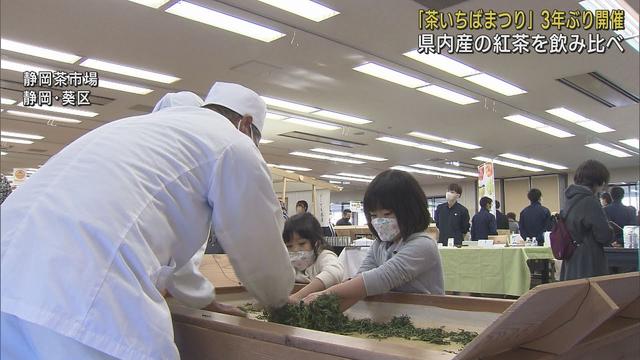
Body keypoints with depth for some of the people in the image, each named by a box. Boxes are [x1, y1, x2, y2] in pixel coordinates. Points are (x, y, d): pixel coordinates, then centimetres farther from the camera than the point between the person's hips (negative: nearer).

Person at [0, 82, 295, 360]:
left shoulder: (148, 126, 28)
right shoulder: (235, 145, 4)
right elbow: (262, 257, 12)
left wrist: (207, 300, 44)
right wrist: (279, 301, 34)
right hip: (83, 303, -9)